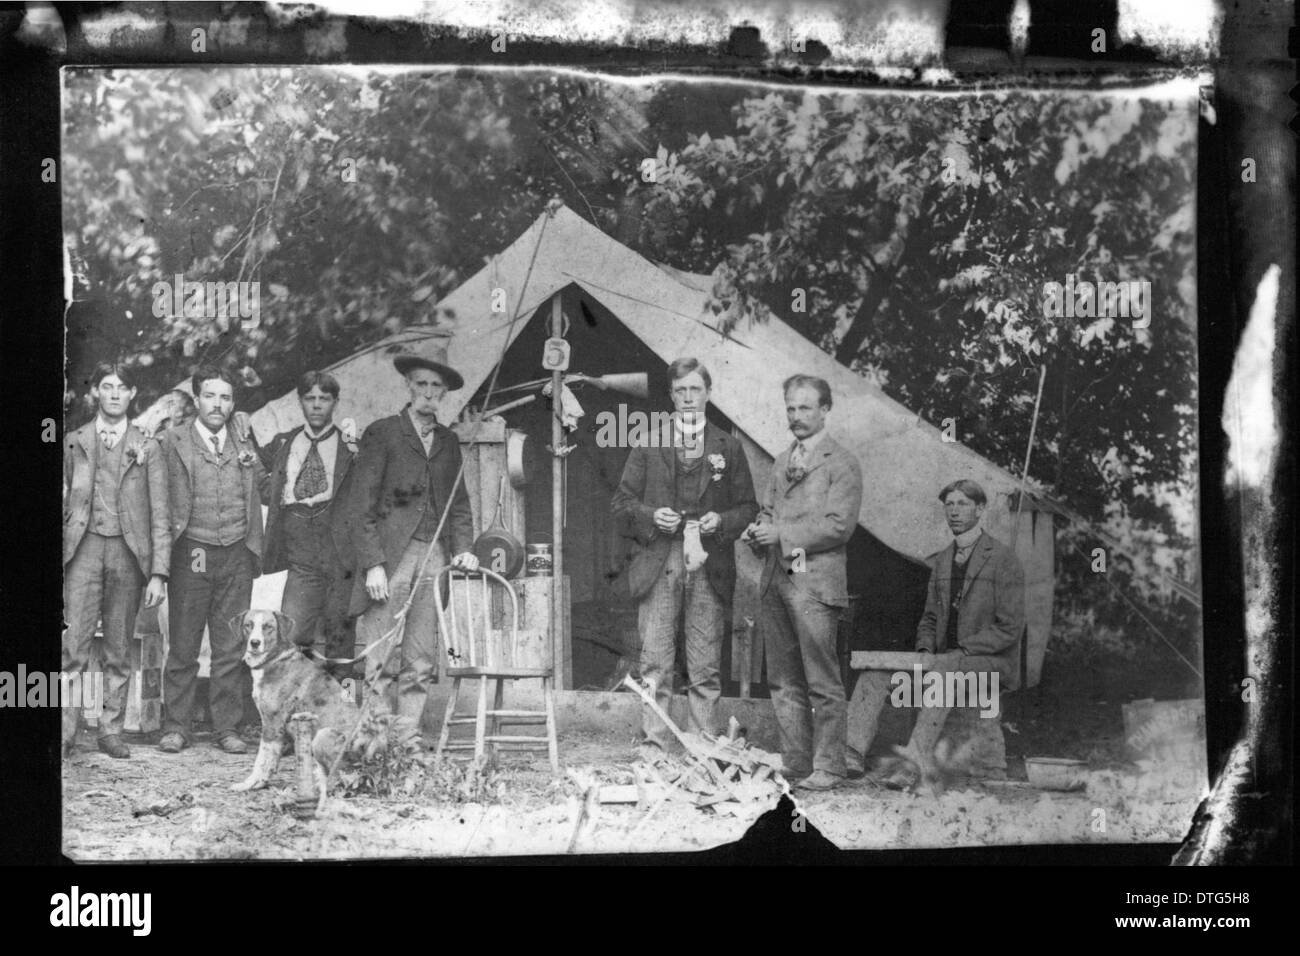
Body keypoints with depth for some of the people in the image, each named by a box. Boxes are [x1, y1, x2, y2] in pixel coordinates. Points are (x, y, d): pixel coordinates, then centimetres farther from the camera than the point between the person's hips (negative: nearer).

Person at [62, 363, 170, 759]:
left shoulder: (146, 447, 8)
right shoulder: (74, 443, 11)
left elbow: (159, 515, 4)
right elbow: (61, 503, 12)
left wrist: (159, 572, -3)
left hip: (129, 551, 0)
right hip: (84, 548, 0)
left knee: (118, 651, 4)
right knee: (74, 647, -7)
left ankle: (111, 731, 11)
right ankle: (66, 732, -4)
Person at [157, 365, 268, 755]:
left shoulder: (245, 444, 14)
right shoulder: (174, 442, 4)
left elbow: (264, 490, 24)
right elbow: (167, 500, 0)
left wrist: (252, 465, 8)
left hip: (237, 554, 3)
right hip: (191, 554, -3)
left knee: (233, 647, 3)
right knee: (183, 646, 0)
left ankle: (227, 727, 10)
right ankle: (176, 727, 8)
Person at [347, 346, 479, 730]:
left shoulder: (448, 442, 17)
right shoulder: (382, 433, 1)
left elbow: (459, 505, 20)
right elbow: (360, 506, -4)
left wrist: (463, 550, 4)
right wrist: (373, 564, -12)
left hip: (434, 556, 5)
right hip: (389, 556, -5)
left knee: (421, 663, 2)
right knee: (383, 662, -7)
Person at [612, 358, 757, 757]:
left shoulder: (728, 447, 12)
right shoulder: (648, 444, 10)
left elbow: (747, 507, 13)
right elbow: (622, 502, 10)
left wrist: (722, 521, -7)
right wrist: (651, 516, -9)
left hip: (710, 568, 1)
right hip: (657, 564, -1)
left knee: (706, 670, 1)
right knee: (655, 664, -3)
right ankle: (654, 751, 1)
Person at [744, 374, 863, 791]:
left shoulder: (841, 463, -4)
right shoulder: (782, 461, 19)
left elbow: (839, 524, -11)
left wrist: (781, 534, -15)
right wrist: (759, 529, 1)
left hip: (814, 581, -7)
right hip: (775, 581, 7)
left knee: (822, 684, -4)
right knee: (784, 682, 10)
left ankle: (826, 768, 1)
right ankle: (793, 764, 17)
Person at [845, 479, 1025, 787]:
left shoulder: (1003, 559, -4)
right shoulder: (940, 561, 17)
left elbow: (1009, 628, -10)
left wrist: (962, 650, -18)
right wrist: (925, 649, 0)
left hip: (991, 662, -6)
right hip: (942, 661, 7)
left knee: (943, 668, -38)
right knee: (876, 669, -15)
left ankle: (915, 765, -44)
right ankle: (853, 753, -28)